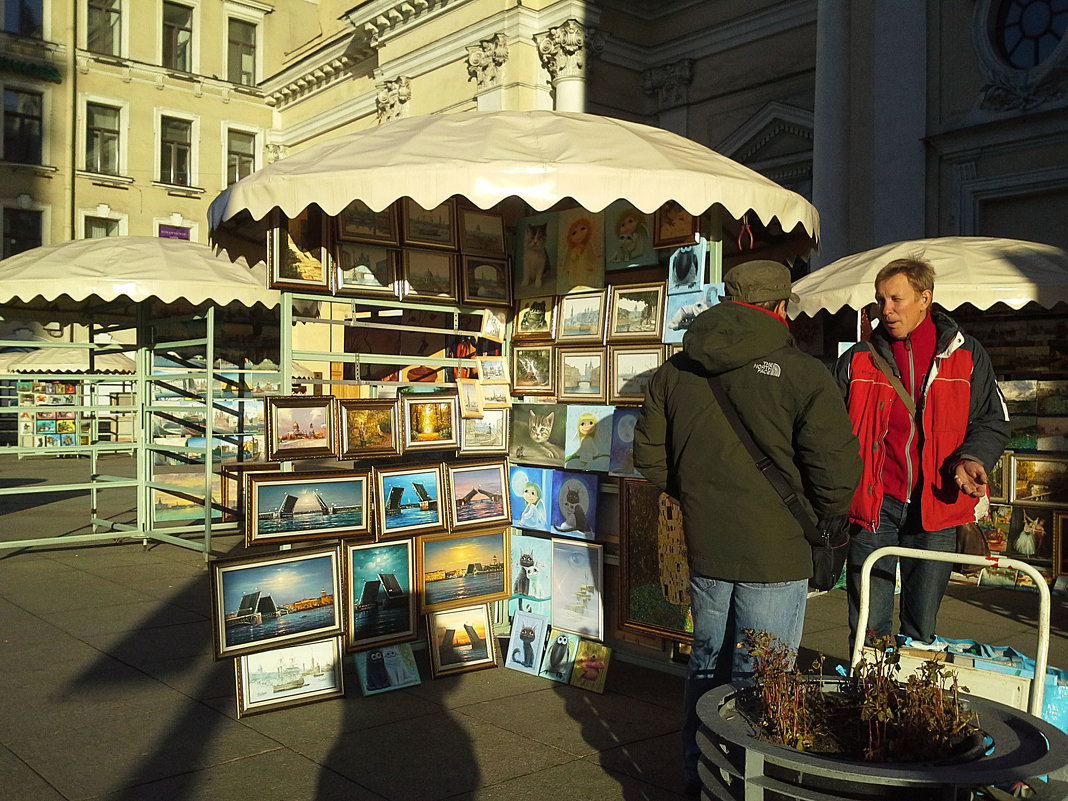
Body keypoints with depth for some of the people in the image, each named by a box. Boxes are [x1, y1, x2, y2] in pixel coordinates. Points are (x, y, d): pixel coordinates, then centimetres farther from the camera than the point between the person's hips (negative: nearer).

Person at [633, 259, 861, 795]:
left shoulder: (675, 371, 2)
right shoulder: (803, 373, -14)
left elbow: (649, 456, 9)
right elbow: (835, 471, -15)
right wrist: (814, 514, 5)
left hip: (704, 550, 5)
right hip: (775, 553, -5)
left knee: (707, 663, 21)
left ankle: (697, 775, 36)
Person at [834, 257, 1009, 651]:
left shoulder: (967, 356, 5)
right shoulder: (857, 360, 6)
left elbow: (993, 422, 9)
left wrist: (972, 458, -12)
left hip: (936, 507, 0)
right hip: (874, 506, 0)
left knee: (922, 632, 10)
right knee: (867, 632, 1)